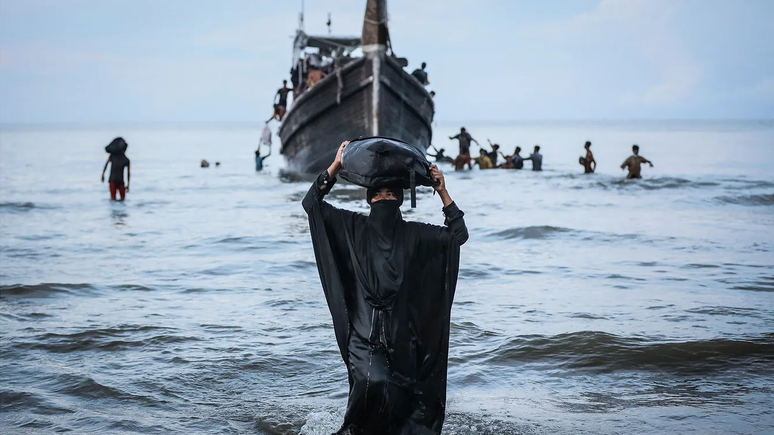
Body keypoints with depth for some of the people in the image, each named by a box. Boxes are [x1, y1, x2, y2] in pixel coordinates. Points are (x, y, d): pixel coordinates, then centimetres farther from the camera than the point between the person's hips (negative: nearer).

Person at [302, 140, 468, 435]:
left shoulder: (413, 235, 6)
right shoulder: (354, 228, 4)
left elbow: (458, 234, 2)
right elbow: (312, 203, 0)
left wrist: (443, 193, -3)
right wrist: (336, 166, -5)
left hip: (403, 337, 2)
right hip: (364, 335, -2)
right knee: (373, 382, -26)